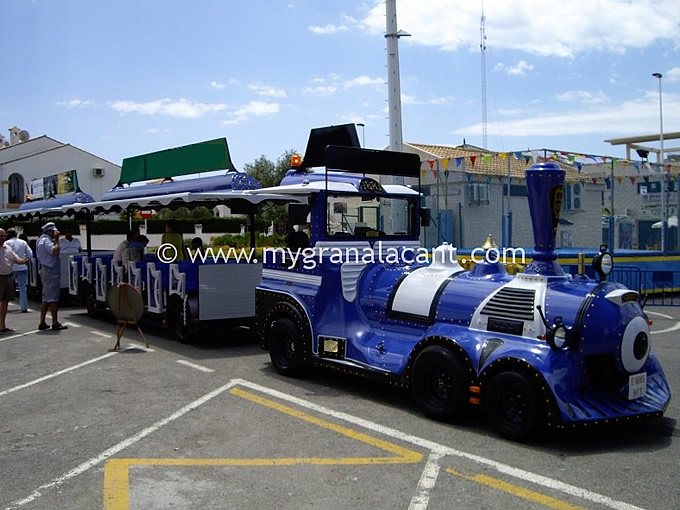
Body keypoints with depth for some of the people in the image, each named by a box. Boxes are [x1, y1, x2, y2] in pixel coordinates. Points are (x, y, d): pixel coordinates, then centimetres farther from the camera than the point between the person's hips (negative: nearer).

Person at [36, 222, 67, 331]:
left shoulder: (41, 240, 18)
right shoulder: (46, 240, -14)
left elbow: (55, 252, 18)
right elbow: (55, 251, -26)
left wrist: (55, 240, 10)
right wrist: (56, 240, -14)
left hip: (43, 269, 10)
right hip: (50, 270, -10)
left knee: (46, 298, 13)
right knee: (53, 298, -8)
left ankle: (42, 323, 15)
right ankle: (55, 324, -6)